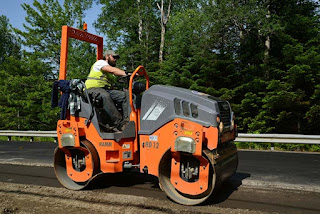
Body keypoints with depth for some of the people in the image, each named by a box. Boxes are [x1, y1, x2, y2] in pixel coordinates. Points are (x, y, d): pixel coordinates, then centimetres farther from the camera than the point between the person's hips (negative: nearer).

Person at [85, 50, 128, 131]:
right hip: (93, 88, -7)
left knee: (124, 95, -15)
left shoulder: (112, 74, 29)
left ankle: (127, 120, -29)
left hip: (106, 89, 8)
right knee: (105, 96, -40)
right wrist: (126, 74, -28)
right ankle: (118, 123, -42)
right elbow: (112, 70, -16)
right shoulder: (100, 62, 3)